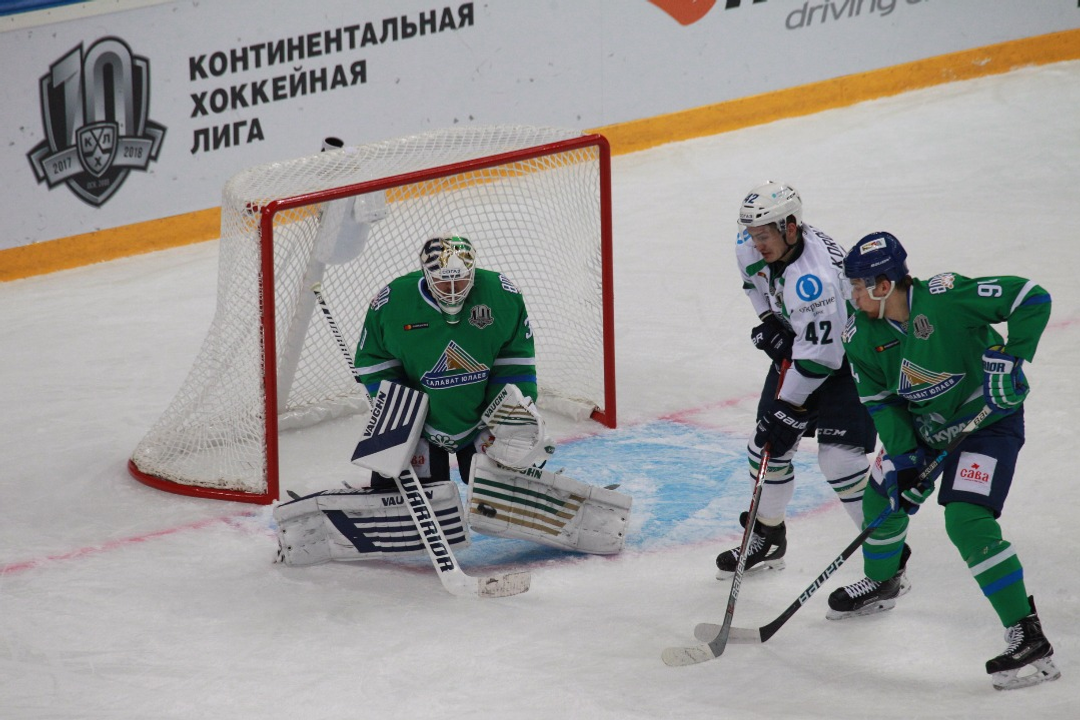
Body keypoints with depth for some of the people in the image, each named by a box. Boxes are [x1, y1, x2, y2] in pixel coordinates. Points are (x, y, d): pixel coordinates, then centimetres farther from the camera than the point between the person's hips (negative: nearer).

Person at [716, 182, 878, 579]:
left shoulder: (814, 277, -37)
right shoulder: (752, 246, -12)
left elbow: (819, 357, -33)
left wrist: (788, 409, -27)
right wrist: (768, 320, 2)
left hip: (851, 355, -8)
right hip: (796, 342, 8)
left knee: (838, 456, -17)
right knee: (767, 444, 10)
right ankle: (767, 535, 31)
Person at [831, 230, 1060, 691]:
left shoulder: (945, 298, -30)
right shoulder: (861, 334, -10)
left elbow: (1032, 299, -26)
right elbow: (878, 399, -1)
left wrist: (1010, 358, -30)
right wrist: (903, 454, -13)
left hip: (988, 419, -7)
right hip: (919, 424, 7)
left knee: (967, 522, -22)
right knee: (883, 496, 14)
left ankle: (1028, 638, -20)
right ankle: (879, 585, 47)